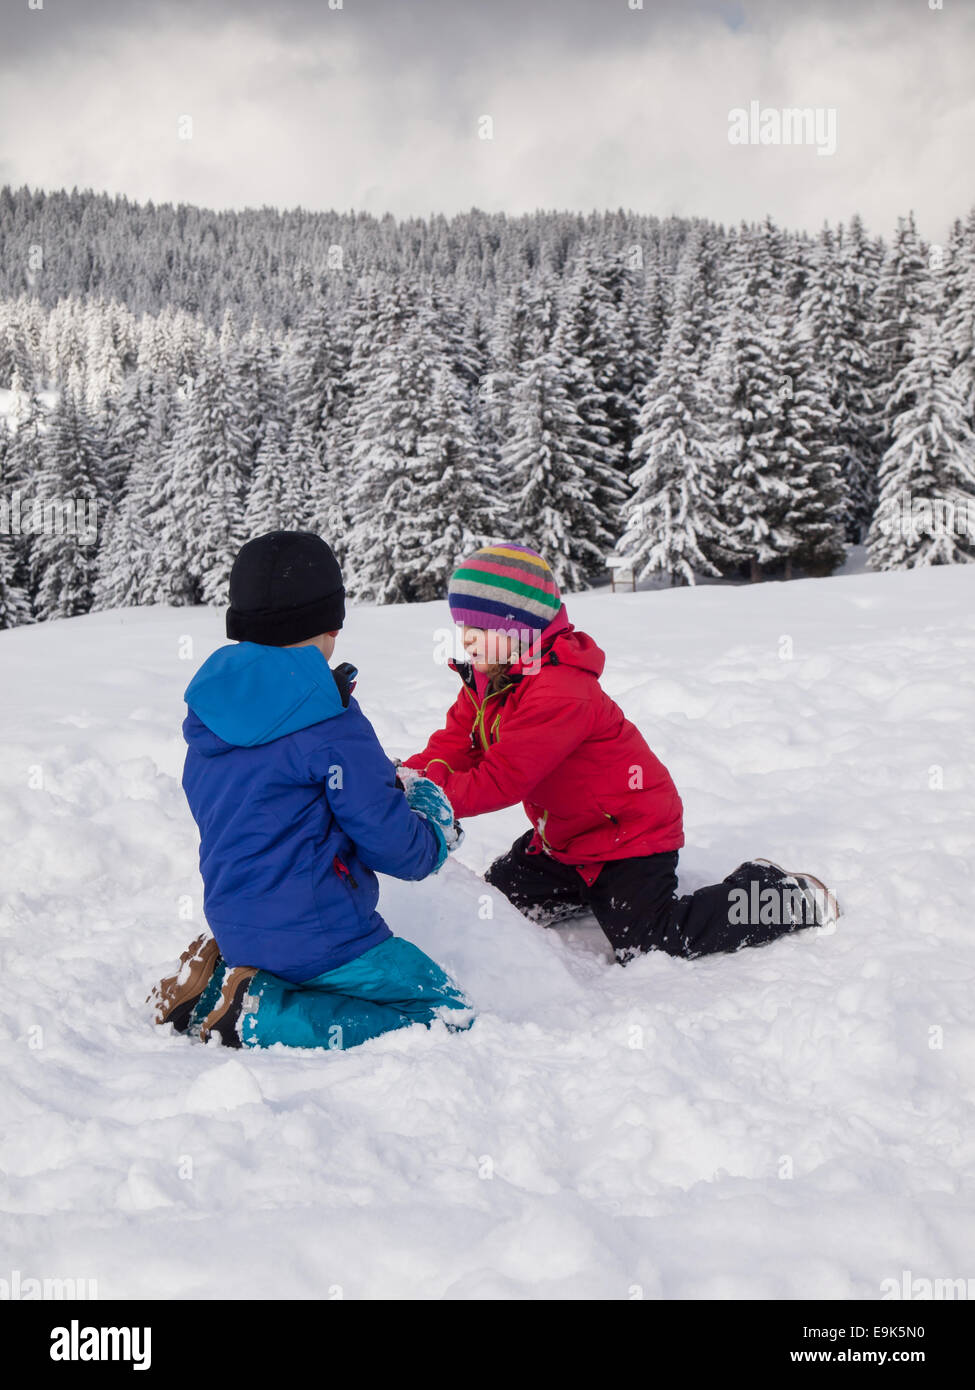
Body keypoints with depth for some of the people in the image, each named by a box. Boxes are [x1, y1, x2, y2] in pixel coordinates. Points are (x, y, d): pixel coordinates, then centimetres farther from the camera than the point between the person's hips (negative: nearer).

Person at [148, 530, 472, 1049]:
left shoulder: (206, 711, 7)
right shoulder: (332, 728, -16)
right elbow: (393, 845, -13)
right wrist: (438, 832, 12)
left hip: (235, 924, 8)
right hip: (316, 935, -8)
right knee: (450, 1018, -4)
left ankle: (215, 986, 5)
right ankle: (258, 1020, -14)